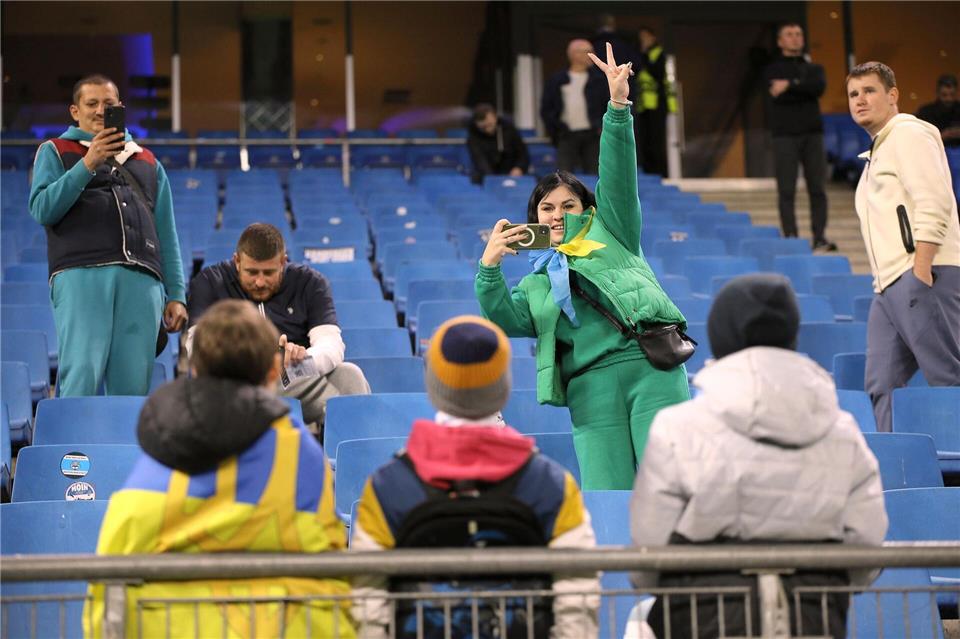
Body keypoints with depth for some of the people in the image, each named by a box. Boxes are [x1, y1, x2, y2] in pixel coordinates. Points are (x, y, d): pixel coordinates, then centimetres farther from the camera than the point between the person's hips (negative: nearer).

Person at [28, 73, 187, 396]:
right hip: (80, 275, -3)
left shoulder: (148, 162, 28)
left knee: (134, 385, -5)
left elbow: (167, 234, 23)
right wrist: (88, 165, -7)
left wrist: (175, 295, 13)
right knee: (82, 377, -17)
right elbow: (42, 210, 0)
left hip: (142, 280, 3)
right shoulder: (55, 151, 18)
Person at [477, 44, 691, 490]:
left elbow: (619, 179, 8)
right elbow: (505, 322, 6)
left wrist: (618, 107, -4)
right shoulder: (533, 287, 25)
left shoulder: (610, 235, 22)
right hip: (591, 385, 2)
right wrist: (489, 269, -11)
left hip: (651, 365, -2)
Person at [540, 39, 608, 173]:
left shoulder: (598, 80, 9)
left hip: (592, 134, 1)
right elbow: (546, 109, 7)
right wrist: (554, 131, 0)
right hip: (567, 136, -1)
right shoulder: (556, 80, 7)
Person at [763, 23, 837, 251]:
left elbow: (819, 86, -6)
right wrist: (804, 88, -7)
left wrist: (791, 84, -14)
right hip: (785, 134, -2)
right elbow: (779, 95, -9)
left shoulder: (813, 68, 16)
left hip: (812, 133, 2)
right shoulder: (773, 69, 10)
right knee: (786, 190, -5)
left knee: (817, 189, -1)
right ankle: (790, 239, -5)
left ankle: (819, 238, 1)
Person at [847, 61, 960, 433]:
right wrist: (886, 281, 19)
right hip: (889, 286, 10)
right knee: (881, 386, 3)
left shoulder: (908, 134, -2)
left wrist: (921, 270, -21)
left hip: (922, 277, -10)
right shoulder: (876, 152, 28)